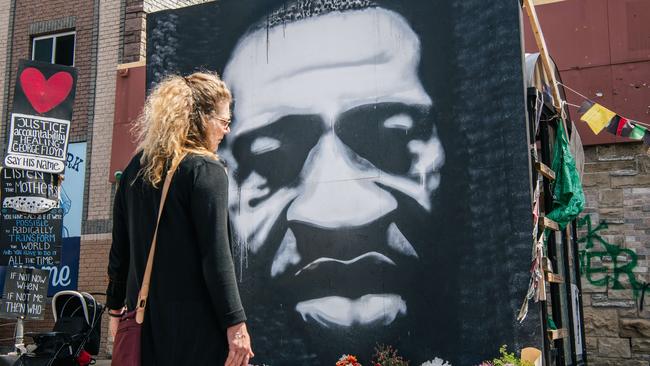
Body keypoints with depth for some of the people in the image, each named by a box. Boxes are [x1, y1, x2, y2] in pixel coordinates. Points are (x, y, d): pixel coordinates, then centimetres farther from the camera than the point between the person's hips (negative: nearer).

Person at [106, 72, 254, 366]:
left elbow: (120, 248, 13)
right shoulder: (206, 170, -11)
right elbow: (215, 255, -17)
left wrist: (116, 306, 21)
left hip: (145, 317, 7)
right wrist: (235, 323, -14)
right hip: (195, 321, -7)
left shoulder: (135, 169, 9)